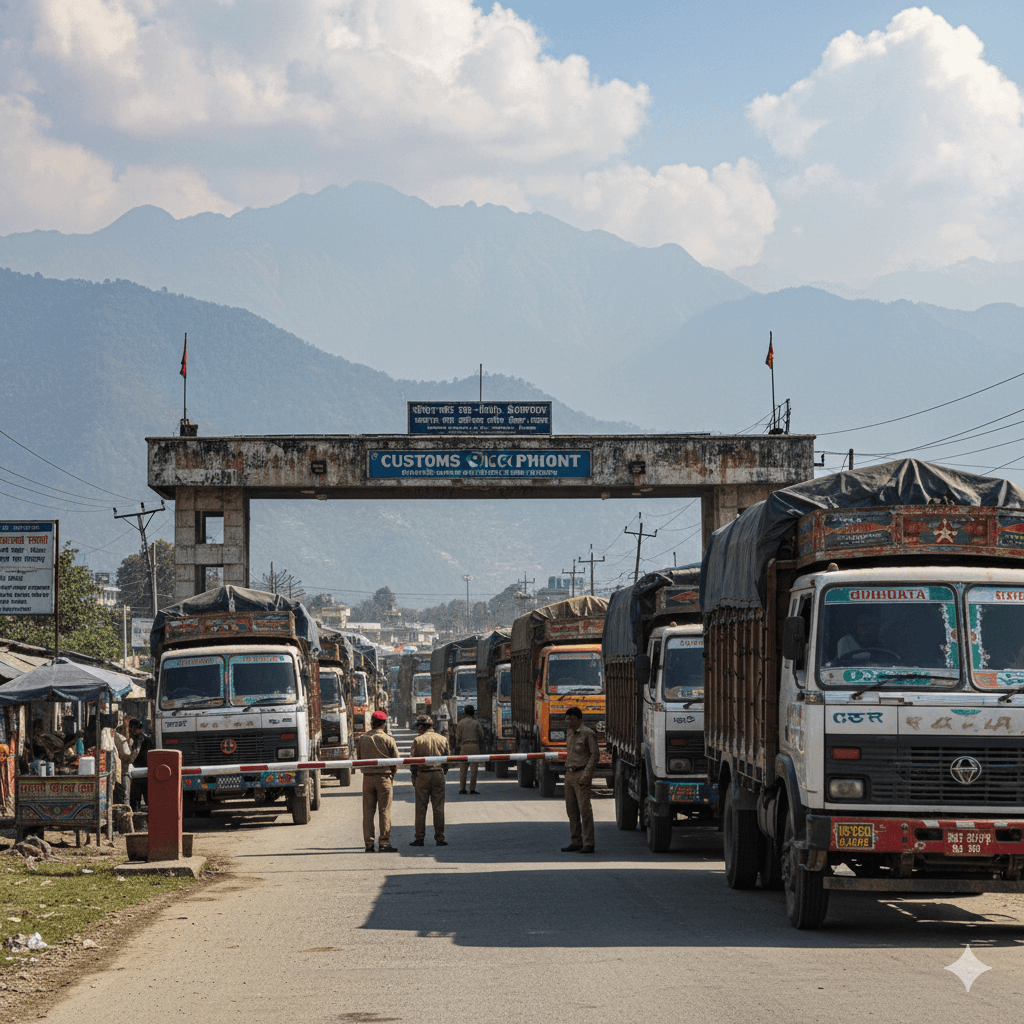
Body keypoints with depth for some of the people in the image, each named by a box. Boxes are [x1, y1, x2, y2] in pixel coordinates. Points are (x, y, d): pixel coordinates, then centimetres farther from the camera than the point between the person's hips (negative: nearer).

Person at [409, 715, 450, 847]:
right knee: (438, 807, 5)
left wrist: (414, 778, 5)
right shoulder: (443, 739, 4)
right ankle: (439, 838, 5)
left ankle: (420, 838, 5)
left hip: (422, 775, -2)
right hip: (439, 774, 2)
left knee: (421, 808, 4)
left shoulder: (418, 740, -5)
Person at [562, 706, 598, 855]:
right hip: (569, 774, 8)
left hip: (581, 774, -8)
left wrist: (586, 775, -17)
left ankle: (588, 844, -9)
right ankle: (576, 842, 13)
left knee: (584, 809, -10)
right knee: (572, 810, 8)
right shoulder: (569, 734, 15)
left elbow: (595, 754, -11)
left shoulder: (588, 734, -9)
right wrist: (567, 774, 17)